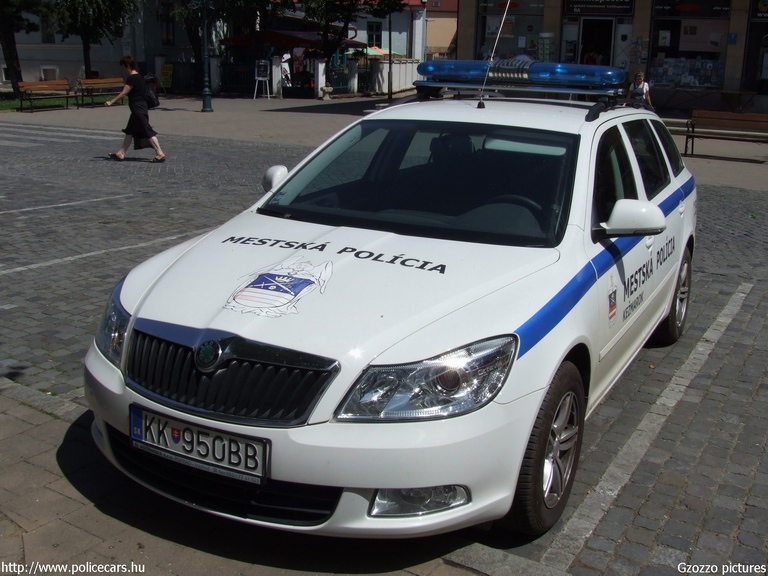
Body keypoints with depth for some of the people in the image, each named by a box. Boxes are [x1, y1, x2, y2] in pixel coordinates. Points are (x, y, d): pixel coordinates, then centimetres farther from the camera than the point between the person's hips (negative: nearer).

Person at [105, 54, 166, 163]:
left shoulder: (131, 78, -15)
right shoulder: (140, 77, 13)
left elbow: (123, 93, -17)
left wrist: (111, 102, -12)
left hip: (138, 110, -10)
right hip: (141, 108, 10)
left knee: (148, 132, -8)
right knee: (129, 132, 14)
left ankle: (160, 154, -9)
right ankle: (121, 154, 20)